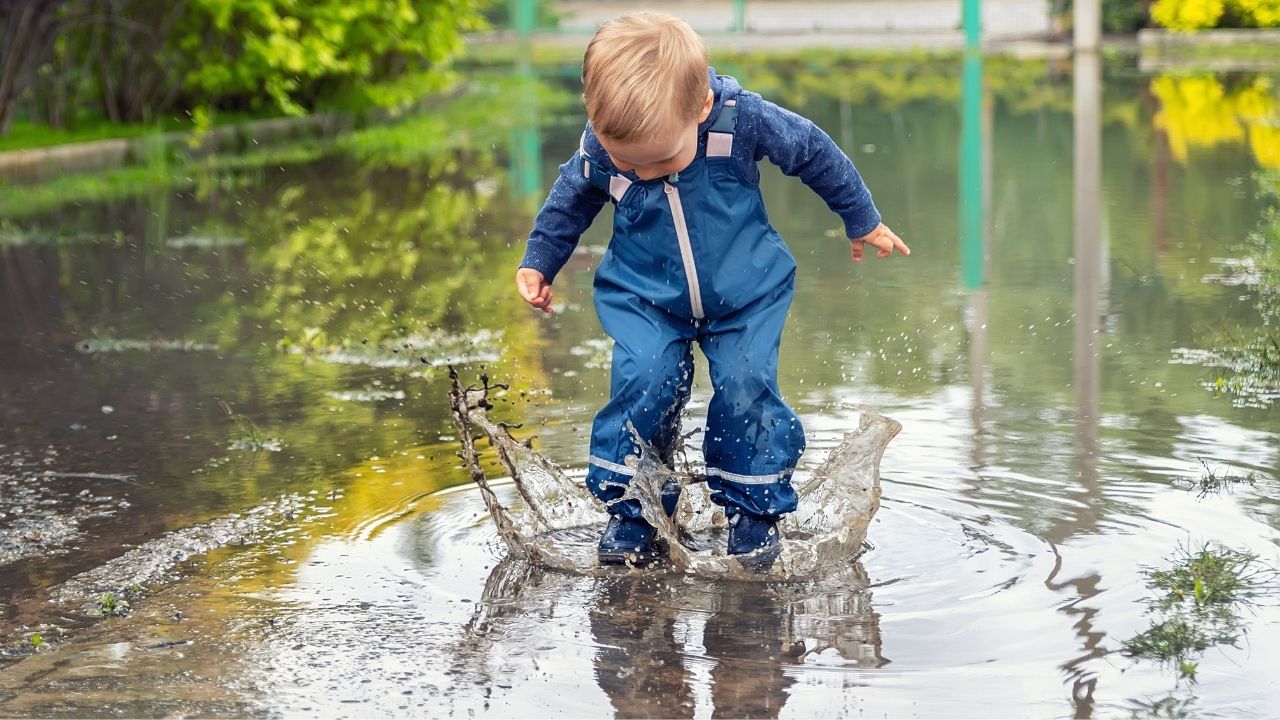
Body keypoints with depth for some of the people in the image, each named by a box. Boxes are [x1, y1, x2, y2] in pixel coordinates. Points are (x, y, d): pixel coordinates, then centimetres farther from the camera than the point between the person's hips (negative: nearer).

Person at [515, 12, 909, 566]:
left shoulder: (743, 120, -27)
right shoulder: (599, 146, -22)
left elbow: (815, 153, -7)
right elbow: (571, 200, 3)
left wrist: (862, 222, 5)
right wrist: (538, 262, 7)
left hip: (746, 292, 0)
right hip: (642, 295, 1)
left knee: (746, 386, -13)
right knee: (643, 384, -18)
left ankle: (754, 511, 8)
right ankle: (629, 513, -2)